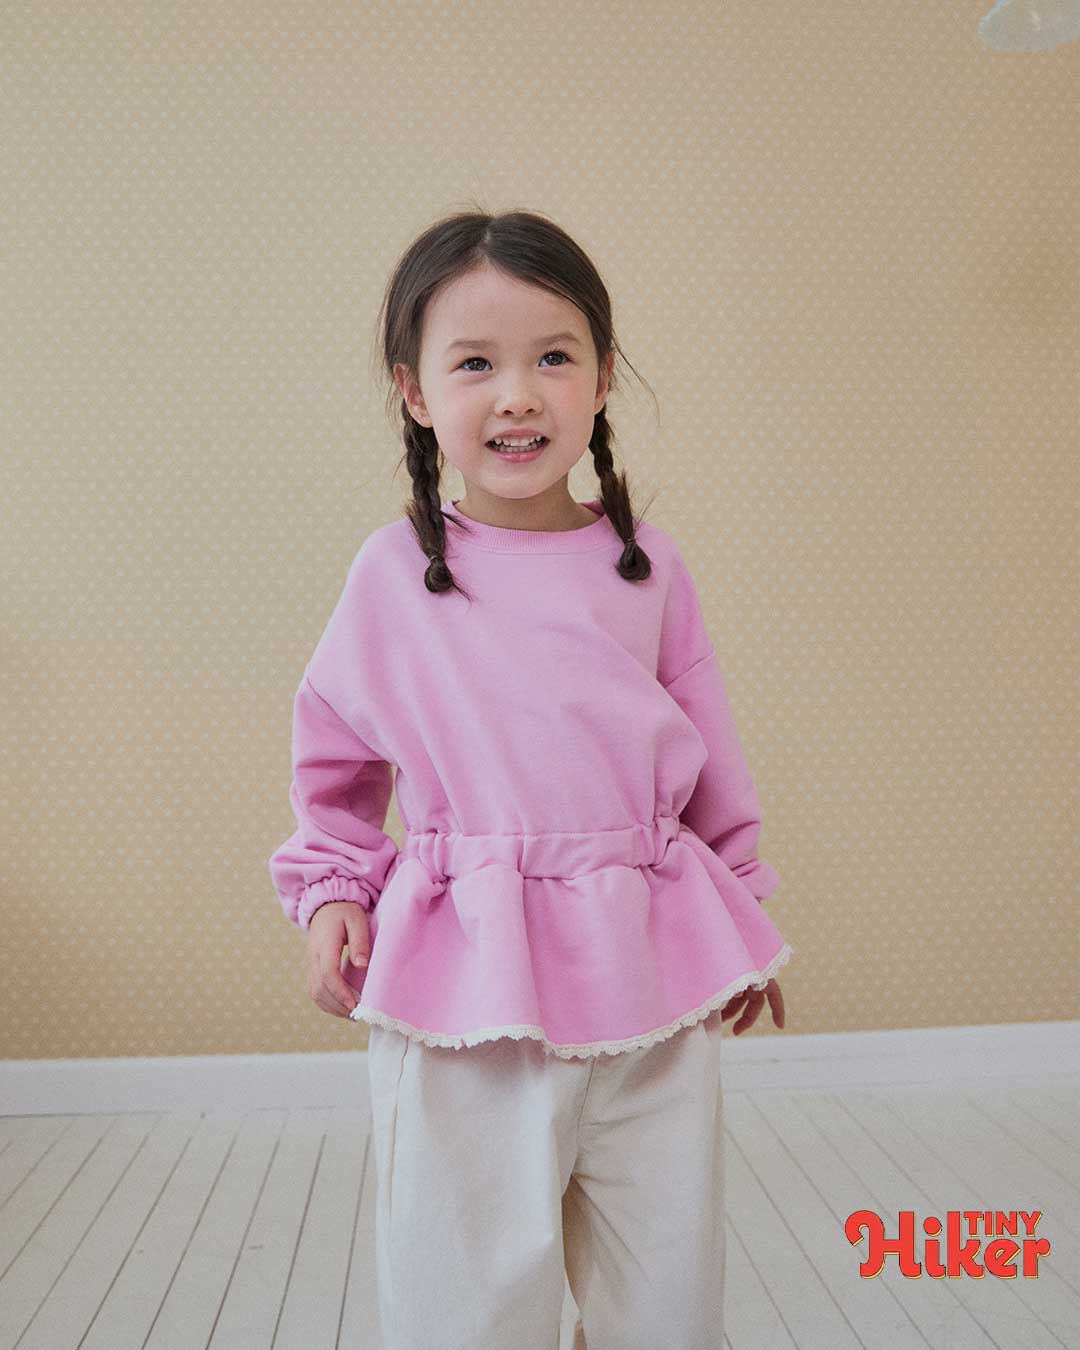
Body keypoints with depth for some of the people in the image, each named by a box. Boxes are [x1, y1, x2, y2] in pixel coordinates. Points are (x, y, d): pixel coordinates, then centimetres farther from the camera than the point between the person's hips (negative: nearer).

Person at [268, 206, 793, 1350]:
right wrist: (333, 891, 0)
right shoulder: (393, 573, -3)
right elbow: (331, 757, 11)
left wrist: (741, 909, 15)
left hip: (652, 968, 2)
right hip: (460, 979, -1)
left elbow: (710, 758, 10)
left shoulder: (648, 567, 1)